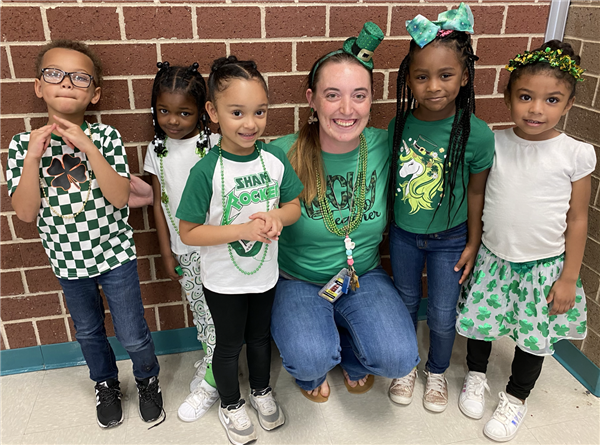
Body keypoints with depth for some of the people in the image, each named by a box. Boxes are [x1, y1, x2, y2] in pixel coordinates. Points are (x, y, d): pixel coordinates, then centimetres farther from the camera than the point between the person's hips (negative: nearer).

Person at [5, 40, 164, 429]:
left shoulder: (105, 137, -11)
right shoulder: (24, 143, -6)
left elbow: (120, 198, -21)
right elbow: (26, 213, -12)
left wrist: (89, 148, -29)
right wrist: (33, 157, -23)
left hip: (114, 254, -2)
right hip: (68, 260, 3)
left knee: (133, 335, 6)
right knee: (88, 332, 22)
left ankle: (148, 380, 37)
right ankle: (106, 384, 48)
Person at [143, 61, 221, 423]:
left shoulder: (213, 145, -10)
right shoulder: (157, 150, 3)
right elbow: (159, 202, 7)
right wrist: (166, 250, 8)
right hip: (182, 249, 4)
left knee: (215, 312, 2)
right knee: (199, 310, 17)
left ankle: (209, 384, 18)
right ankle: (212, 359, 37)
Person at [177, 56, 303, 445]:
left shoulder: (275, 158, -11)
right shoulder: (207, 171, -23)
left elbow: (295, 205, 1)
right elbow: (188, 232, -19)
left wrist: (275, 216, -21)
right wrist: (242, 230, -28)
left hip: (265, 273, 4)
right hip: (223, 281, -3)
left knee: (260, 336, 25)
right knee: (230, 343, 18)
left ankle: (262, 390, 52)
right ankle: (231, 404, 45)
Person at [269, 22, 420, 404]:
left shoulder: (385, 147, -10)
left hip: (365, 275, 2)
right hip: (300, 280, -2)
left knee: (398, 357, -19)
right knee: (310, 359, -27)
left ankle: (352, 353, 19)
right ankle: (315, 370, 14)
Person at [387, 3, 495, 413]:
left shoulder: (476, 134, -19)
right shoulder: (399, 126, -11)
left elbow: (476, 192, -8)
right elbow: (391, 180, 1)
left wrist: (473, 244, -2)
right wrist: (386, 225, 6)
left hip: (449, 240, -2)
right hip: (403, 235, 2)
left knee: (442, 316, 11)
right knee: (406, 304, 19)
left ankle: (437, 372, 41)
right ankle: (407, 367, 44)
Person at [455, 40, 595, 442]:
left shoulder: (576, 154, -10)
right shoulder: (493, 143, -7)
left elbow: (577, 220, -4)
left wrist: (569, 277, -4)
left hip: (544, 265, -1)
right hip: (492, 257, 1)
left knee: (534, 337, 13)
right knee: (478, 321, 15)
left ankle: (516, 398, 39)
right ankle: (476, 375, 45)